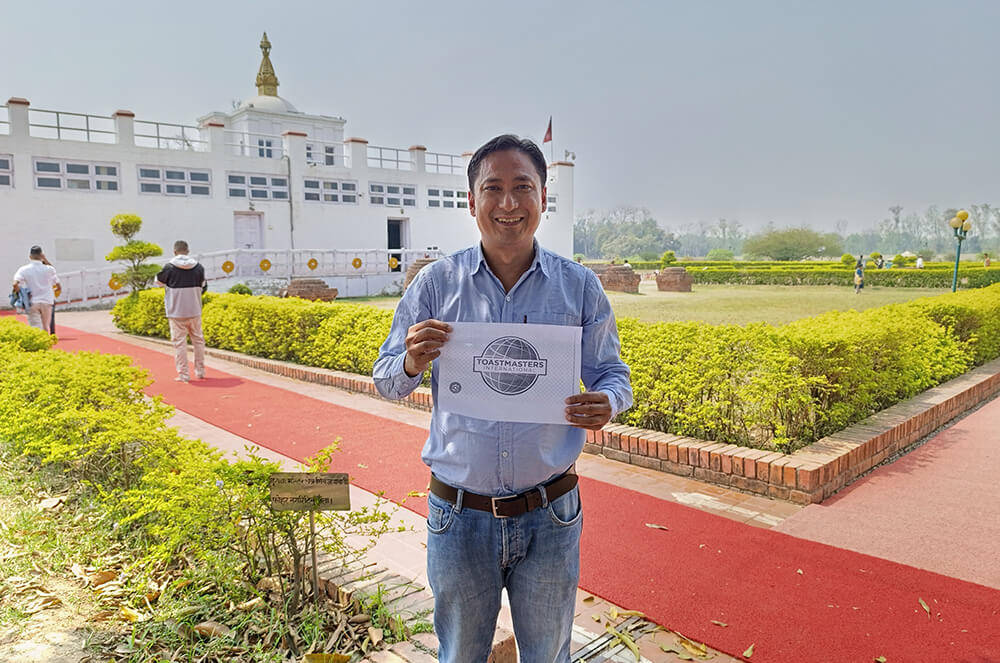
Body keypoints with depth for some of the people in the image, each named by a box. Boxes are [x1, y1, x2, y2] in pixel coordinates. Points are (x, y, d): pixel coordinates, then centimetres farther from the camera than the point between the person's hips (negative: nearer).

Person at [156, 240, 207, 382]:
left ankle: (183, 374, 4)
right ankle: (200, 371, 22)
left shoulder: (169, 267, -10)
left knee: (179, 342, 3)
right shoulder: (198, 267, -1)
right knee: (198, 340, 16)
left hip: (176, 312, -3)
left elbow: (159, 281, 8)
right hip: (195, 311, 3)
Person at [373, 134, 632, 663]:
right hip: (459, 516, 0)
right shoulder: (435, 283, -4)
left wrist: (607, 403, -20)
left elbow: (613, 374, 4)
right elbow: (385, 382, 1)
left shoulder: (580, 287, -3)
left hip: (550, 517, 1)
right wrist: (413, 362, -22)